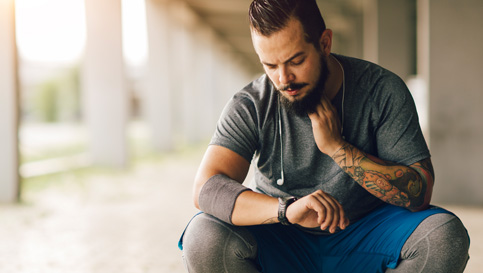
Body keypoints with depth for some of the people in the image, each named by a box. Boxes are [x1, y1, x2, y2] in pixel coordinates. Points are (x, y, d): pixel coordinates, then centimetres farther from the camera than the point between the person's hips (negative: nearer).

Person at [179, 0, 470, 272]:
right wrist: (286, 208, -42)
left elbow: (419, 193, -15)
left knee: (445, 236, -28)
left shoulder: (383, 90, -12)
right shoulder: (250, 106, -12)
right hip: (281, 241, 0)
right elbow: (206, 189, -25)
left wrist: (336, 146, -24)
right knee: (203, 238, -30)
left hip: (364, 237, 1)